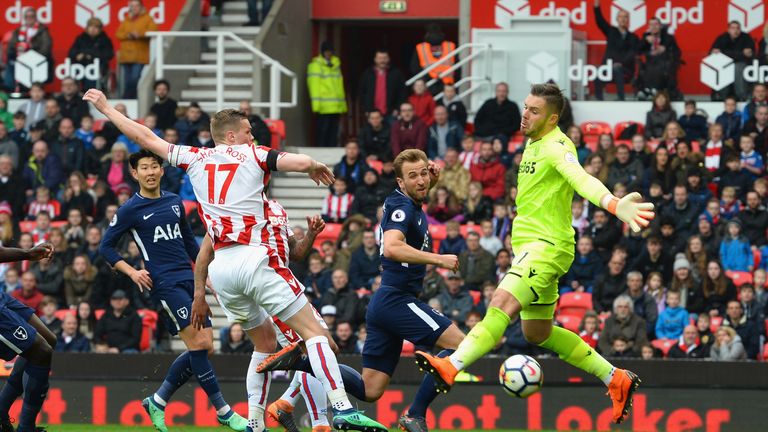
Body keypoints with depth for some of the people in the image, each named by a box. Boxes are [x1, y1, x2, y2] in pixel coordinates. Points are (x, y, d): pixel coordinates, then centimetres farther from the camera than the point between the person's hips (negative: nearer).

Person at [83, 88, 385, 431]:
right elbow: (302, 162, -7)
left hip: (220, 268, 6)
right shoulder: (252, 155, 4)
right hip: (254, 259, -5)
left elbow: (145, 138, 23)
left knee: (265, 342, 20)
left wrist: (105, 107, 36)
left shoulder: (195, 159, 15)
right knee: (313, 331, -8)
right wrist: (316, 168, 17)